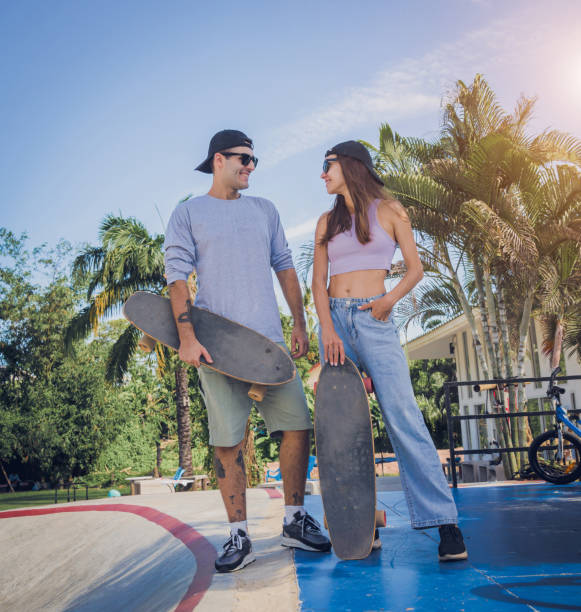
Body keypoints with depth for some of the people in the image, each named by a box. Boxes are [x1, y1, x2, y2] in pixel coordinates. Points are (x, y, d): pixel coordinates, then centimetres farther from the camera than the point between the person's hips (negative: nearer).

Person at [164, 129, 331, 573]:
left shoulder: (264, 210, 17)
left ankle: (295, 520, 16)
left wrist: (299, 324, 10)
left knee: (298, 424, 0)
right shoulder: (188, 213, 7)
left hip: (269, 339, 4)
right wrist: (187, 337, -13)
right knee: (228, 440, -1)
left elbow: (284, 266, 17)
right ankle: (239, 537, 10)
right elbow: (177, 276, -2)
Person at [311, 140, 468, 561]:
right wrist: (327, 330, -7)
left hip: (375, 321, -4)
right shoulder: (327, 222, 15)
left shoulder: (389, 210, 7)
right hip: (334, 319, 4)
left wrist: (391, 298, -15)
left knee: (402, 416, -13)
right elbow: (318, 281, 7)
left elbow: (415, 268, 5)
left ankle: (444, 522, -8)